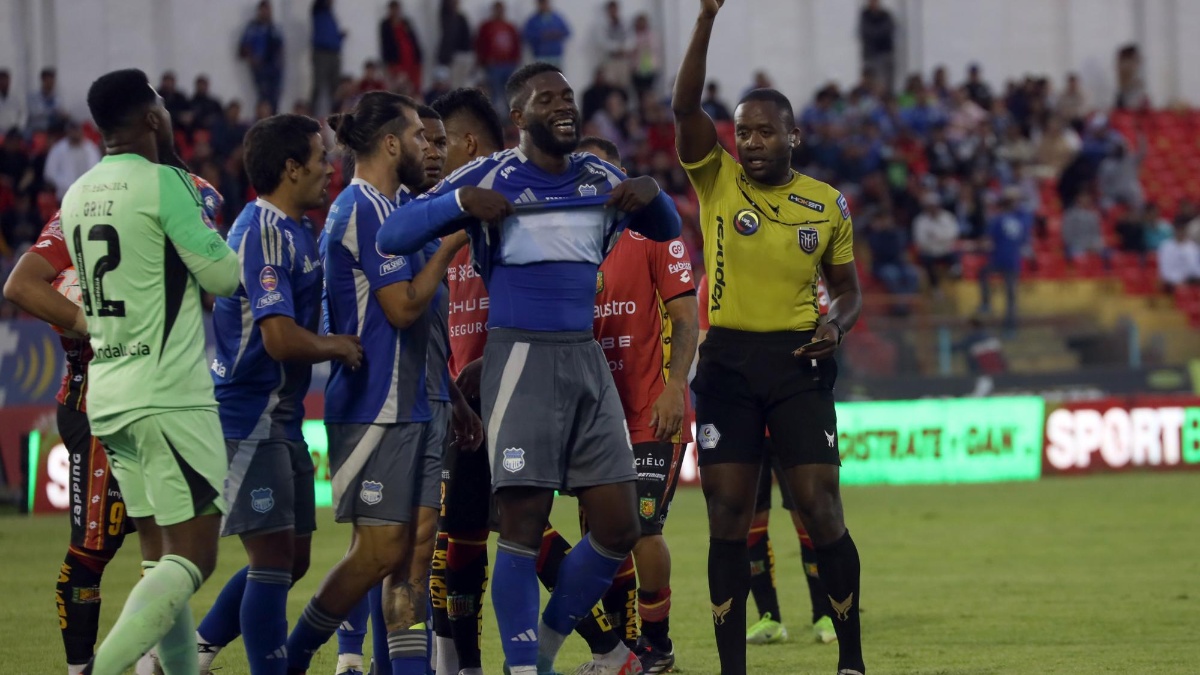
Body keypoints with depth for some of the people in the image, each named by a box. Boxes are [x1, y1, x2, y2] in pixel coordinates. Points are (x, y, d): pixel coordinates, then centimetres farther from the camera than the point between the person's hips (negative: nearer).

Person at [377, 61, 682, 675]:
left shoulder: (600, 180, 11)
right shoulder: (491, 177, -4)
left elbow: (666, 230, 26)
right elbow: (392, 235, -7)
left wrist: (652, 192, 4)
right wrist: (461, 202, -22)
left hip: (587, 359, 6)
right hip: (520, 356, -6)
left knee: (618, 528, 3)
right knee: (522, 524, -8)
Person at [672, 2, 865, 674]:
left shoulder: (827, 204, 6)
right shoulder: (717, 181, 2)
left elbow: (847, 287, 17)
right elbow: (686, 107, -14)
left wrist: (837, 324, -6)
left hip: (799, 363, 0)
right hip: (727, 363, 0)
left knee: (821, 511, -6)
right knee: (728, 520, 0)